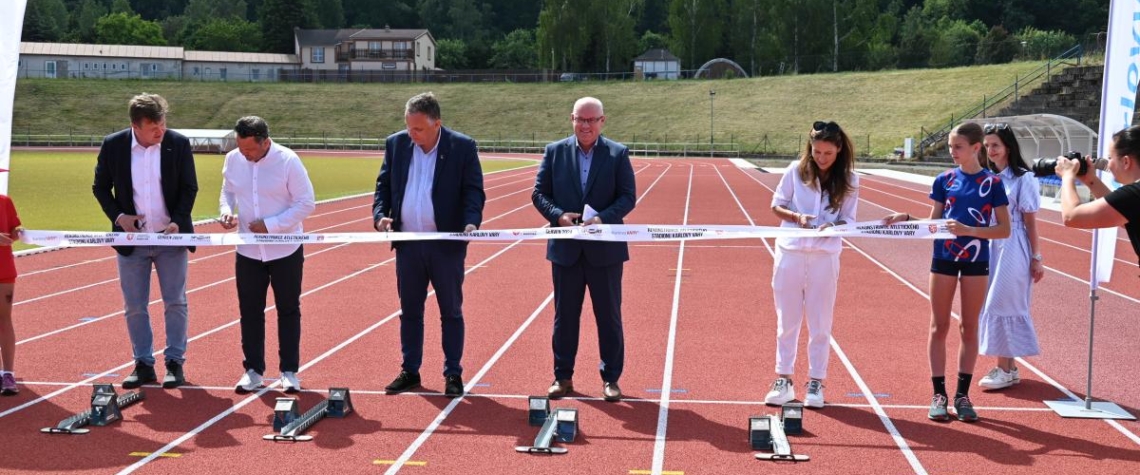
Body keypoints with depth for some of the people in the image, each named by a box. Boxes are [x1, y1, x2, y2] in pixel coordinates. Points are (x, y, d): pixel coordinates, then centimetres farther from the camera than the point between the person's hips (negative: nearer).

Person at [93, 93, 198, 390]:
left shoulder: (178, 144, -6)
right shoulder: (113, 146, -5)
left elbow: (189, 187, -1)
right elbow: (100, 187, 5)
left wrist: (178, 221, -15)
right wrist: (118, 216, -10)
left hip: (170, 237, -1)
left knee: (176, 303, 4)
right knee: (134, 307, 7)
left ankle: (175, 363, 14)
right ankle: (143, 365, 18)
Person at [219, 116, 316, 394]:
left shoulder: (288, 161, -15)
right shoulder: (233, 160, -2)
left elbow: (306, 204, -13)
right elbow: (227, 192, 14)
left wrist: (270, 225, -19)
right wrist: (226, 210, -9)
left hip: (286, 250, -3)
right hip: (248, 251, 4)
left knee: (288, 310, 7)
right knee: (249, 311, 8)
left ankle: (289, 371, 17)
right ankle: (253, 370, 21)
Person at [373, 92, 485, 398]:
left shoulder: (463, 147, -6)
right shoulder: (396, 144, 4)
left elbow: (473, 190, -6)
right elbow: (384, 184, 10)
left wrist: (471, 222, -22)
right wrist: (380, 214, -7)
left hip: (447, 244, -3)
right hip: (407, 243, 4)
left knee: (451, 312, 6)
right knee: (409, 311, 12)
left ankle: (453, 374, 15)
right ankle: (410, 371, 24)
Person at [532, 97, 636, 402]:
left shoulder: (618, 154, -1)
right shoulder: (555, 151, 3)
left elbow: (628, 197, -4)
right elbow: (539, 193, 3)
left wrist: (603, 219, -20)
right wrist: (558, 216, -15)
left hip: (604, 249, -1)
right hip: (565, 249, 1)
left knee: (609, 316, 6)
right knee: (565, 315, 10)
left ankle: (611, 378, 17)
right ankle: (563, 376, 21)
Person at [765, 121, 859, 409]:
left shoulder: (849, 180, -2)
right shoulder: (796, 170, -2)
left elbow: (848, 220, 2)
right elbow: (776, 205, 4)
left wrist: (832, 226, -20)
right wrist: (797, 217, -16)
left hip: (825, 257, 0)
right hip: (790, 252, 1)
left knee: (820, 324, 6)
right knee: (787, 321, 8)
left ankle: (816, 383, 16)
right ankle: (783, 380, 18)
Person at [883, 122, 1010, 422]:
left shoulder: (992, 182, -4)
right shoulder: (945, 180, 4)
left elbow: (1004, 230, -7)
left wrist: (969, 230, -20)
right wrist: (906, 219, -9)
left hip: (976, 261, -2)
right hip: (944, 258, 2)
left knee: (969, 328, 6)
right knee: (939, 327, 3)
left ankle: (962, 394, 14)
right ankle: (939, 394, 10)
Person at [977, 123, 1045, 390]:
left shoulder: (1022, 178, -9)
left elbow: (1030, 221, -7)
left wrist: (1036, 258, -6)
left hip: (1013, 248, -6)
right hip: (989, 247, 6)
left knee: (1001, 305, -5)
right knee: (993, 306, 9)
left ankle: (1006, 370, 4)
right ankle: (1008, 366, 20)